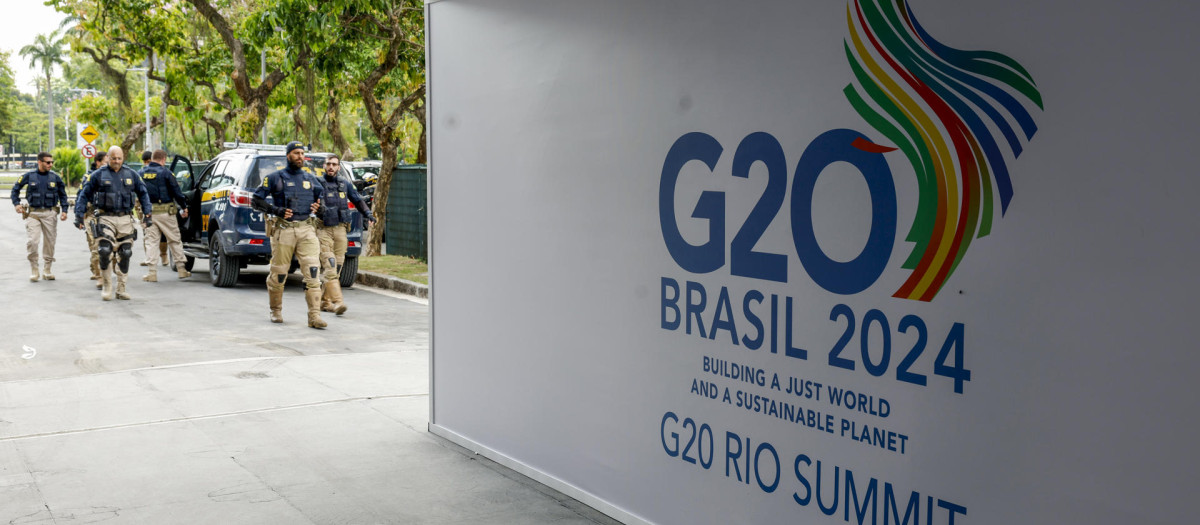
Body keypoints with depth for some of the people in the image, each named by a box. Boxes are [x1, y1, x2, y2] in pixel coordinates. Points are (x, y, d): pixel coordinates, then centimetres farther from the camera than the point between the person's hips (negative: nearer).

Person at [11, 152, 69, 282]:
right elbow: (16, 189, 13)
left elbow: (63, 195, 12)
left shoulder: (55, 177, 4)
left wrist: (64, 210, 3)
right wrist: (17, 203, 1)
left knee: (50, 242, 6)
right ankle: (33, 270, 5)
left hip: (49, 213, 1)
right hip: (33, 213, -1)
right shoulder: (29, 176, 1)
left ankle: (47, 270, 18)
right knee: (31, 241, -10)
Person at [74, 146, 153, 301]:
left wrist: (147, 213, 6)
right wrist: (79, 215, -2)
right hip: (106, 218, -3)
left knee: (125, 254, 4)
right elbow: (84, 195, 5)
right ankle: (106, 287, -2)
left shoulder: (131, 174, 9)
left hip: (125, 219, 3)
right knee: (105, 252, -15)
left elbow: (143, 193, 16)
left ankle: (121, 289, 15)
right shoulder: (98, 175, 3)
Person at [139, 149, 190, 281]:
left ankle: (152, 272, 0)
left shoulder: (142, 173, 7)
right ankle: (181, 269, 11)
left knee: (151, 241, 6)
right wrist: (184, 207, 4)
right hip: (165, 211, -3)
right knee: (175, 240, 7)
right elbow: (176, 192, -6)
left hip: (149, 211, 3)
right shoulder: (165, 172, -7)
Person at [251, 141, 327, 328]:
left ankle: (315, 316, -12)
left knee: (312, 271, -11)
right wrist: (276, 210, -11)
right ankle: (276, 311, 27)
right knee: (279, 274, 5)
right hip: (283, 230, -2)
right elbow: (255, 200, 3)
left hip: (306, 230, 2)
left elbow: (323, 195, 29)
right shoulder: (275, 178, 4)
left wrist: (318, 205, 6)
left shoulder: (311, 179, 15)